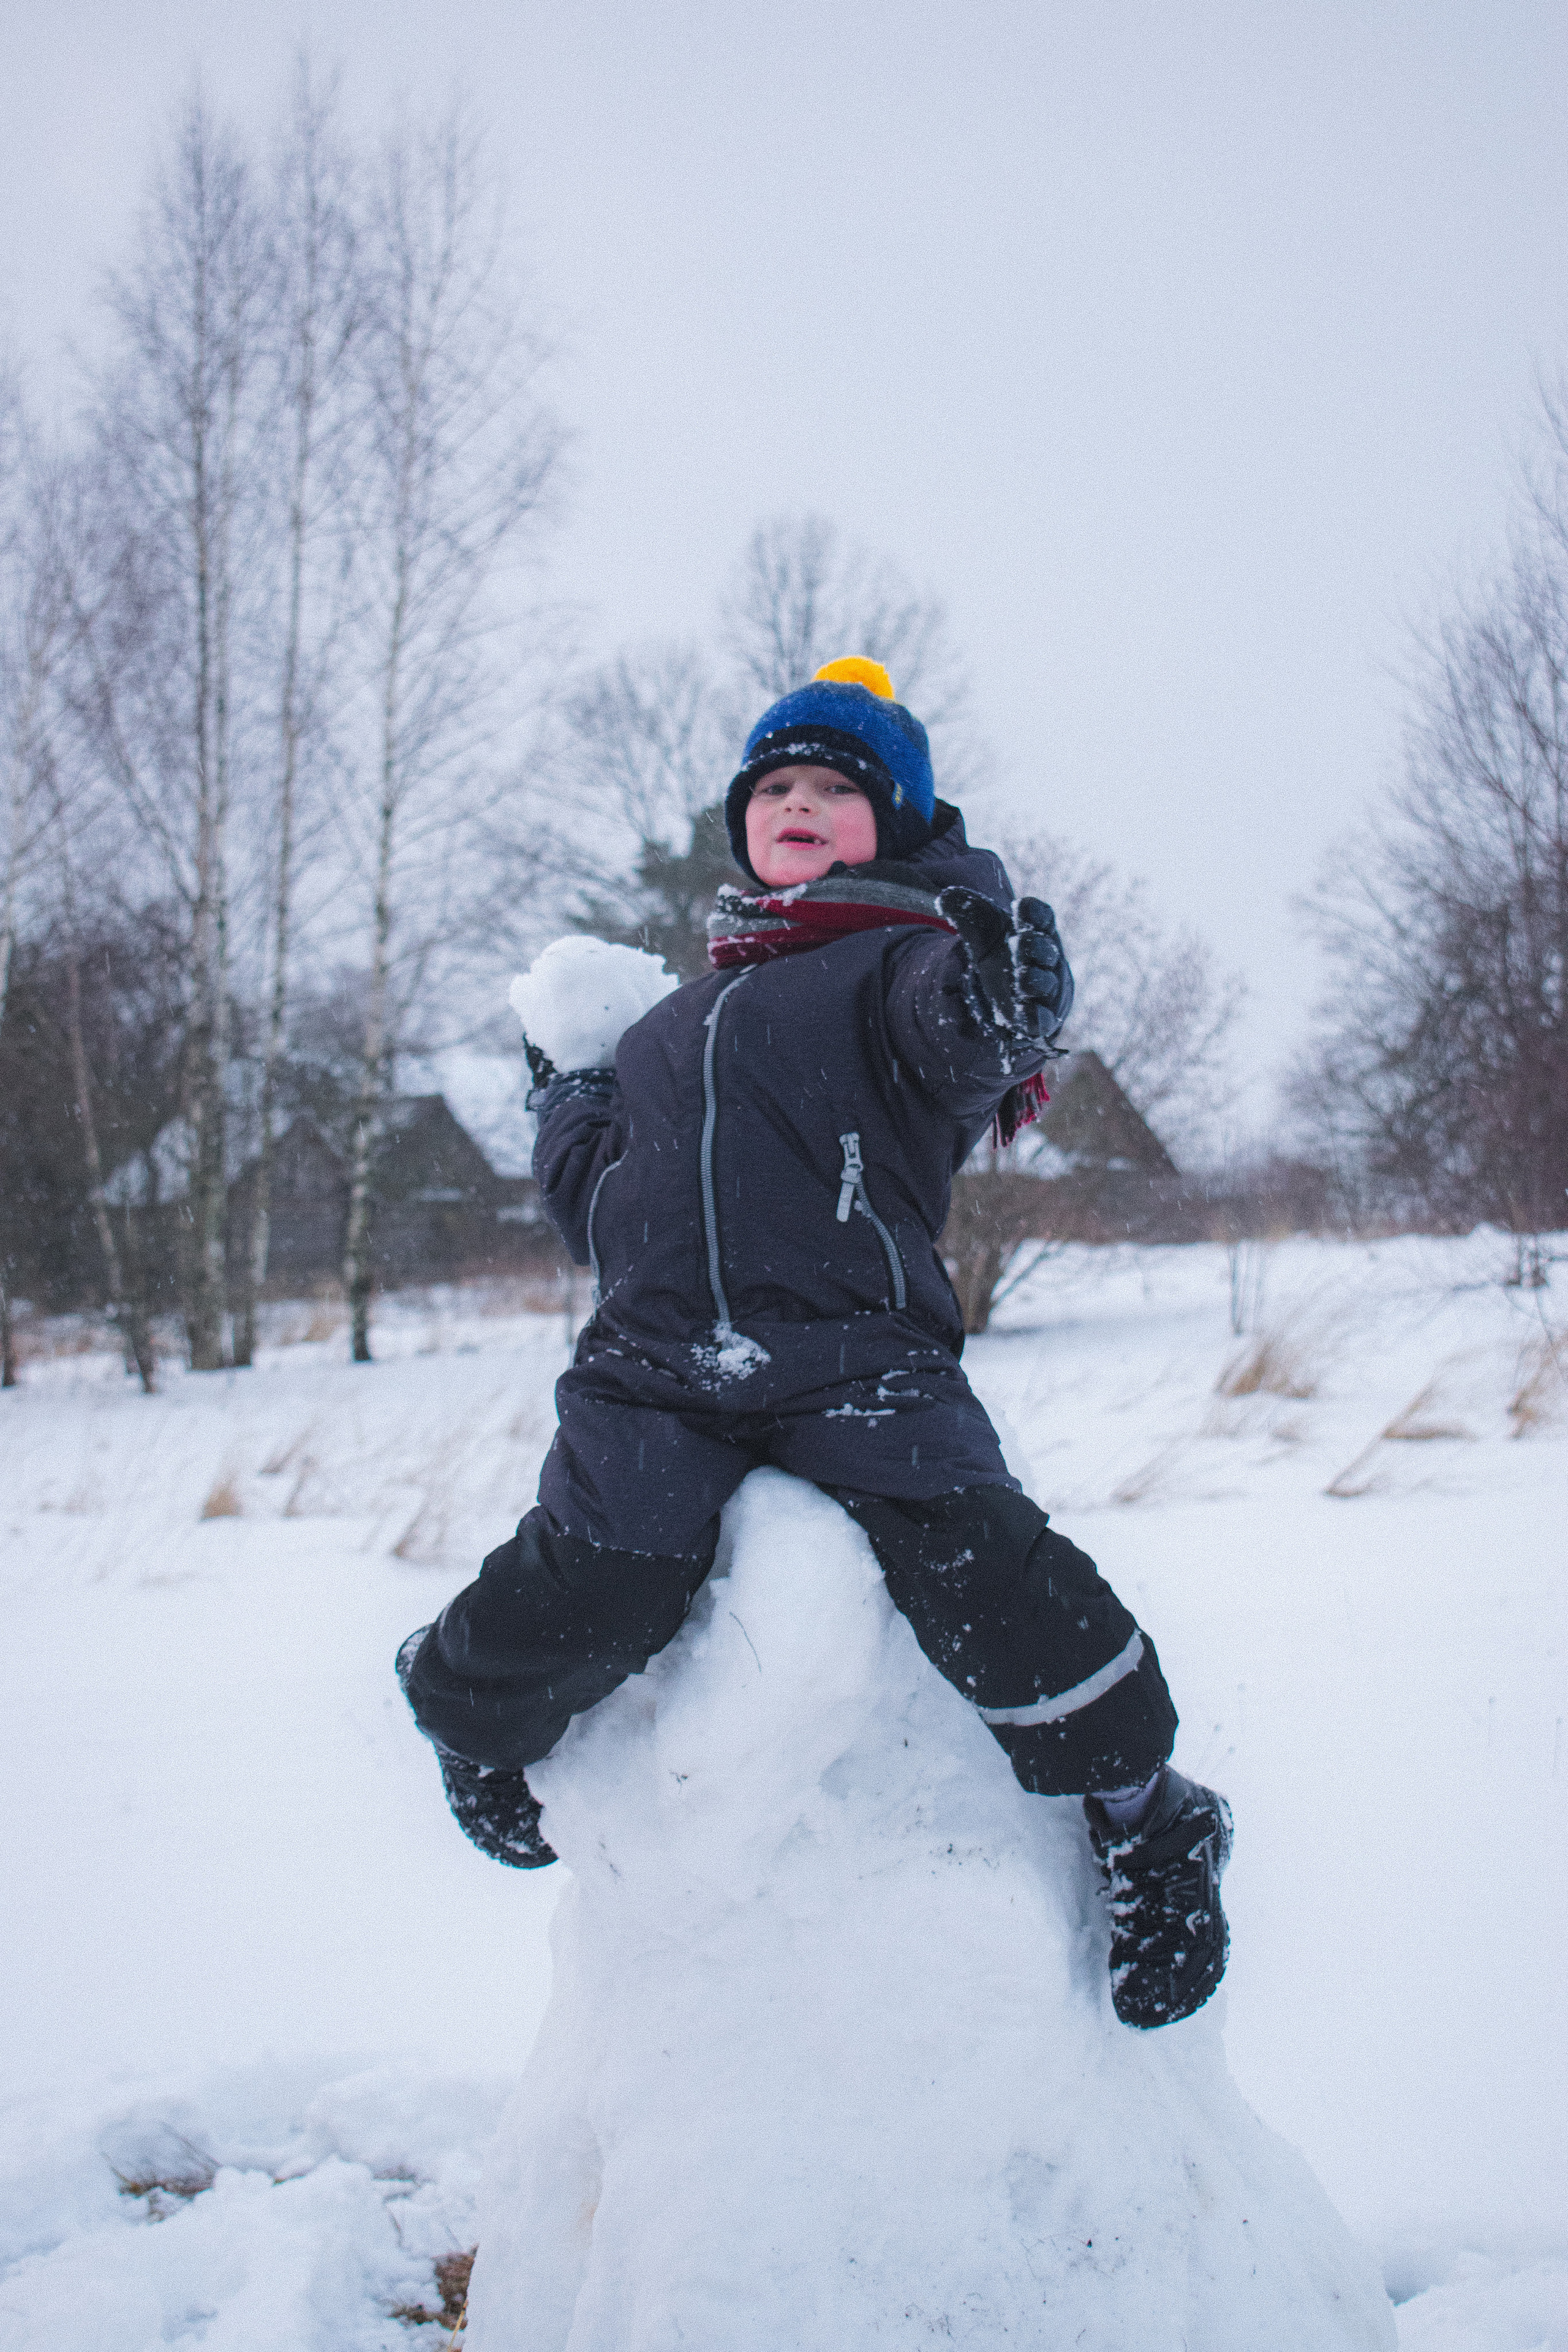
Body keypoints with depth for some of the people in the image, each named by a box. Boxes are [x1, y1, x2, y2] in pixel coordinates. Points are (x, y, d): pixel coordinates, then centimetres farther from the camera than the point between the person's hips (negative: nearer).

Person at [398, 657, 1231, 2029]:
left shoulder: (901, 964, 9)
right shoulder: (673, 1024, 30)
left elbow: (966, 1042, -18)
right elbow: (608, 1213, 34)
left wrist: (1001, 996, -37)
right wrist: (567, 1109, 25)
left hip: (856, 1351, -3)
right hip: (659, 1361, 4)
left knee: (977, 1560, -28)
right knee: (593, 1587, -24)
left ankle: (1143, 1822, -3)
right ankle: (470, 1713, 12)